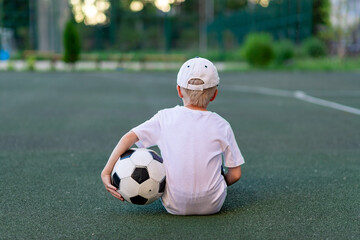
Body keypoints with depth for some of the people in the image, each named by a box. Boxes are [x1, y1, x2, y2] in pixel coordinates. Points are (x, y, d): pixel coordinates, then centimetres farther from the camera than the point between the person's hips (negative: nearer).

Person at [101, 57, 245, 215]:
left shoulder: (165, 117, -3)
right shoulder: (221, 125, -5)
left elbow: (129, 137, -11)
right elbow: (235, 174, -3)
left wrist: (106, 172, -8)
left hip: (174, 206, 1)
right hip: (212, 206, 0)